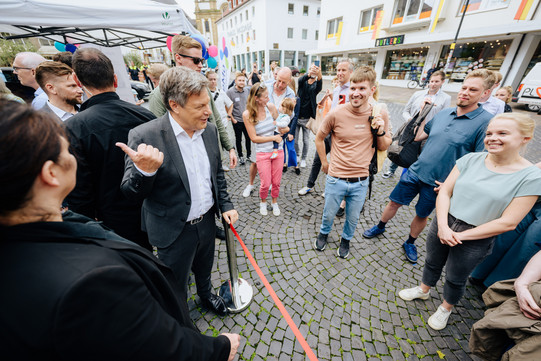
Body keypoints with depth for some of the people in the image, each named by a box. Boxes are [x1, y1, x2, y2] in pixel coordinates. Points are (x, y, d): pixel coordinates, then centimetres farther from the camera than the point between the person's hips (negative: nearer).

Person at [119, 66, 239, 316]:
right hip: (175, 231, -4)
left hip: (207, 221, 5)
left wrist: (225, 205, 2)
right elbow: (131, 193, -16)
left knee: (204, 269, 31)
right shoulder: (144, 136, -21)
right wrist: (144, 171, -38)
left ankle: (206, 295, 63)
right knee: (176, 289, 21)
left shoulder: (209, 129, -4)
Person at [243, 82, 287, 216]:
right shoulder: (247, 114, -12)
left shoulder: (271, 106, -4)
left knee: (276, 182, 11)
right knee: (266, 184, 3)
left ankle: (275, 202, 38)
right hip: (262, 153, -2)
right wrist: (273, 137, -15)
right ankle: (263, 202, 35)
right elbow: (254, 138, -11)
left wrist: (283, 128, -11)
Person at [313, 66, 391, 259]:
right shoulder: (336, 114, -12)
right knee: (329, 214, 19)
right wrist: (324, 163, 4)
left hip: (361, 182, 2)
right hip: (336, 179, -1)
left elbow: (384, 147, 5)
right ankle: (324, 233, 51)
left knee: (353, 218, 21)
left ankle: (346, 239, 52)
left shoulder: (380, 115, -5)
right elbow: (319, 138, 3)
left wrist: (380, 132, -14)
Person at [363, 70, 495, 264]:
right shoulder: (443, 113, 2)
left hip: (438, 184, -3)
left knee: (422, 215, 16)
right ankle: (380, 227, 37)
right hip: (414, 172, 3)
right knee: (394, 203, 12)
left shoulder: (486, 122, -12)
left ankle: (410, 243, 40)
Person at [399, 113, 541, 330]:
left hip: (475, 239, -2)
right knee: (432, 263, 23)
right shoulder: (471, 159, -7)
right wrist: (443, 226, -18)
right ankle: (424, 290, 52)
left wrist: (461, 235, -16)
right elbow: (444, 192, -7)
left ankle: (445, 308, 48)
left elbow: (508, 222, -16)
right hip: (443, 225, 3)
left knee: (455, 278, 19)